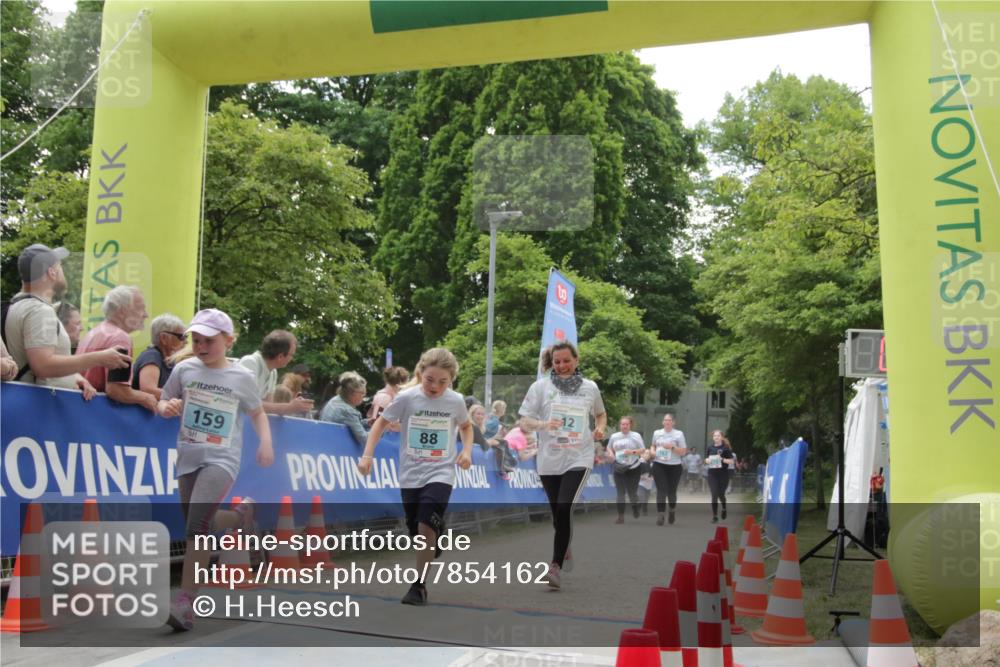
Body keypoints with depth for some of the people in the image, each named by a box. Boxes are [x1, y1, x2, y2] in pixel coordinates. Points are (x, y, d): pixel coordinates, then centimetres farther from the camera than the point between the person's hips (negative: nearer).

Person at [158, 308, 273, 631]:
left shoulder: (241, 377, -1)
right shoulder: (184, 370, 3)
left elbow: (257, 412, 12)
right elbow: (162, 404, 10)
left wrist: (266, 441, -4)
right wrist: (167, 408, -14)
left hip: (221, 459, -4)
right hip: (189, 458, 5)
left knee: (197, 523, -20)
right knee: (196, 526, 10)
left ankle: (185, 601, -15)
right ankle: (240, 514, 40)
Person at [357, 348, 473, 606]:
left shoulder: (456, 401, -4)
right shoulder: (407, 398, -8)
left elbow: (466, 426, 17)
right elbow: (381, 422, 3)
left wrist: (467, 450, 1)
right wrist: (367, 455, -5)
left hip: (440, 474, -1)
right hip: (410, 476, 2)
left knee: (426, 524, -20)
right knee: (418, 533, 8)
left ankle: (419, 585, -8)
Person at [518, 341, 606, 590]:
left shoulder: (590, 387, 4)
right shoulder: (540, 387, 0)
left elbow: (601, 414, 22)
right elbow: (523, 423, -2)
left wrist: (600, 428, 1)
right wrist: (543, 424, -22)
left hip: (579, 458, -1)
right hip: (549, 460, 1)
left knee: (564, 509, -18)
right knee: (557, 512, 13)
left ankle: (556, 565, -12)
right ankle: (565, 550, 40)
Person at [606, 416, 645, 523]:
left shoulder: (636, 436, -3)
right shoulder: (614, 436, 6)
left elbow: (643, 450, -4)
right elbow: (609, 448, 18)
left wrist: (633, 452, -21)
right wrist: (610, 453, -4)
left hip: (633, 468, -2)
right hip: (619, 469, 3)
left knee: (632, 492, 1)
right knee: (620, 493, -1)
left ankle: (635, 507, 34)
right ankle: (621, 516, 3)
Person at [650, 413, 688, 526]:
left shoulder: (679, 434, -2)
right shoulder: (656, 433, 7)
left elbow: (683, 452, -4)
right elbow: (653, 446, 23)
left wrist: (672, 447, -19)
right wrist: (653, 452, 1)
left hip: (674, 466, -1)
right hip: (659, 465, 1)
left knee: (671, 491, 6)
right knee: (661, 490, -10)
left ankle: (672, 510, 36)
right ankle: (660, 515, -8)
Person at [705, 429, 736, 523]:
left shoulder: (726, 448, -4)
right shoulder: (710, 448, 5)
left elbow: (732, 461, -5)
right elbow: (706, 460, 15)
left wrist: (722, 459, -20)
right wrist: (707, 460, -8)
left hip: (723, 474, -2)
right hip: (712, 474, 2)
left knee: (721, 494, 4)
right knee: (714, 495, -5)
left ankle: (724, 508, 37)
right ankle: (715, 516, 1)